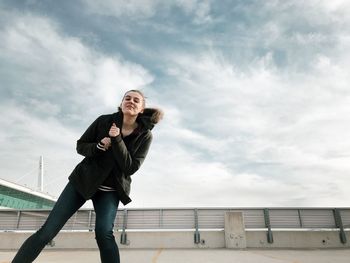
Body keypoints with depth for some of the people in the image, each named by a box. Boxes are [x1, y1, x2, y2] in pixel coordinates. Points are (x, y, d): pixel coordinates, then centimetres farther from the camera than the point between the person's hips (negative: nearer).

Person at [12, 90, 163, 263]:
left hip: (111, 190, -1)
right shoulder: (104, 121, -6)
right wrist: (99, 146, -21)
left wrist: (117, 139, -25)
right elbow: (80, 146, 0)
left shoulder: (145, 135, -9)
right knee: (47, 231, -2)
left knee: (104, 232, -23)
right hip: (83, 180, 2)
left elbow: (130, 168, -15)